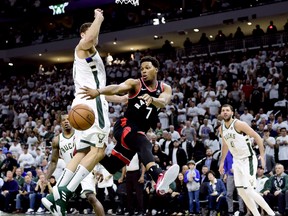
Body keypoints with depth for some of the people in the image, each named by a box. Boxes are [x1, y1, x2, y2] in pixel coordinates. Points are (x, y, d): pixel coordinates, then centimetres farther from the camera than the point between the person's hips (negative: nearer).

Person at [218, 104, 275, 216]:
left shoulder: (238, 124, -16)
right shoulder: (221, 128, 6)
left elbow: (257, 137, -14)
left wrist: (262, 154, -20)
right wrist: (222, 162, 20)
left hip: (248, 159, -8)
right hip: (237, 161, 8)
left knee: (248, 190, -15)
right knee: (241, 192, 5)